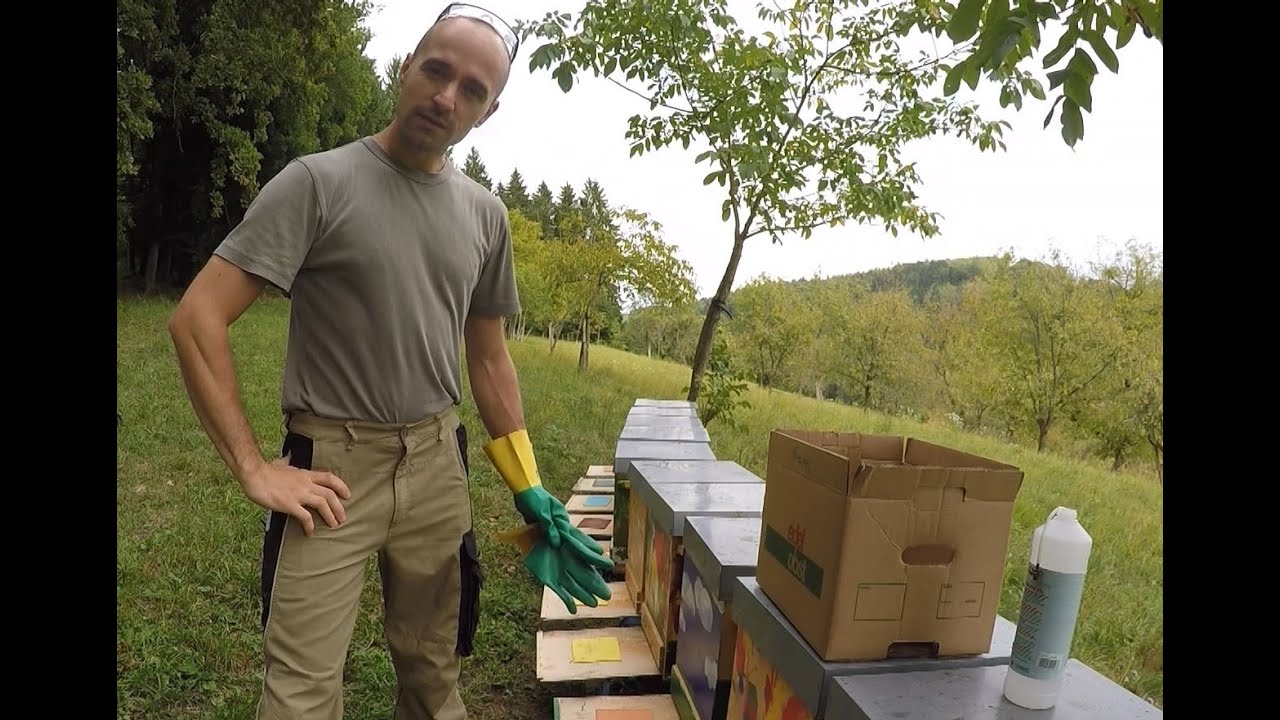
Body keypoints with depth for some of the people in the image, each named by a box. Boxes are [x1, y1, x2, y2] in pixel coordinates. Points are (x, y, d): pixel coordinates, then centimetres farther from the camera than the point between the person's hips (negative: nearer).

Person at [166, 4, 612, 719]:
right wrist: (254, 467, -13)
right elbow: (197, 319, -8)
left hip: (439, 464, 4)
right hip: (333, 466, -3)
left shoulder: (485, 213, 6)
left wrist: (530, 493, 9)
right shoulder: (318, 181, -7)